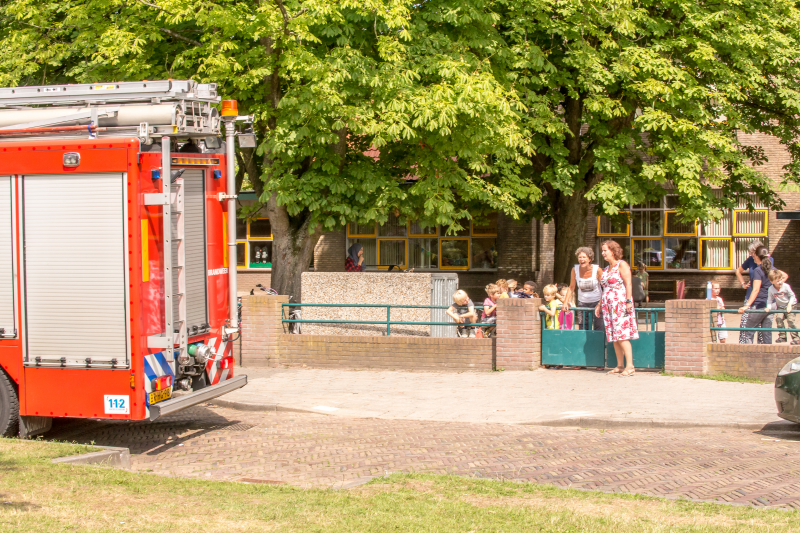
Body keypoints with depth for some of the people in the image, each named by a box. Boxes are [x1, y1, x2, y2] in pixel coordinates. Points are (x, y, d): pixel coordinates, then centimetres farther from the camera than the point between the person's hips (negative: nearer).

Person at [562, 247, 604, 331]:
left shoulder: (597, 270, -12)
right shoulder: (575, 269, -5)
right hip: (582, 303, 3)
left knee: (598, 330, -9)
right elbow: (571, 288, 4)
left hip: (596, 302, -2)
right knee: (582, 329, -1)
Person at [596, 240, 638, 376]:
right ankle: (620, 365, 11)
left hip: (620, 304, -8)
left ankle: (630, 366, -15)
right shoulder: (606, 269, 20)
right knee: (614, 337, 7)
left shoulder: (622, 265, -4)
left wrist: (628, 302, -20)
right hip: (608, 306, 8)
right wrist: (599, 305, 22)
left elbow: (628, 284, -12)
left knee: (622, 336, -14)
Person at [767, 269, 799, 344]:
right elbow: (770, 299, -4)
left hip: (790, 305, -3)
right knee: (779, 318, -16)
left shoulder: (786, 286, -21)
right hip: (780, 307, 3)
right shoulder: (771, 289, -13)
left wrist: (789, 305, -21)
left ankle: (796, 338, -12)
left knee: (790, 320, -17)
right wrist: (769, 307, -20)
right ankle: (782, 336, -3)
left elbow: (792, 296, -12)